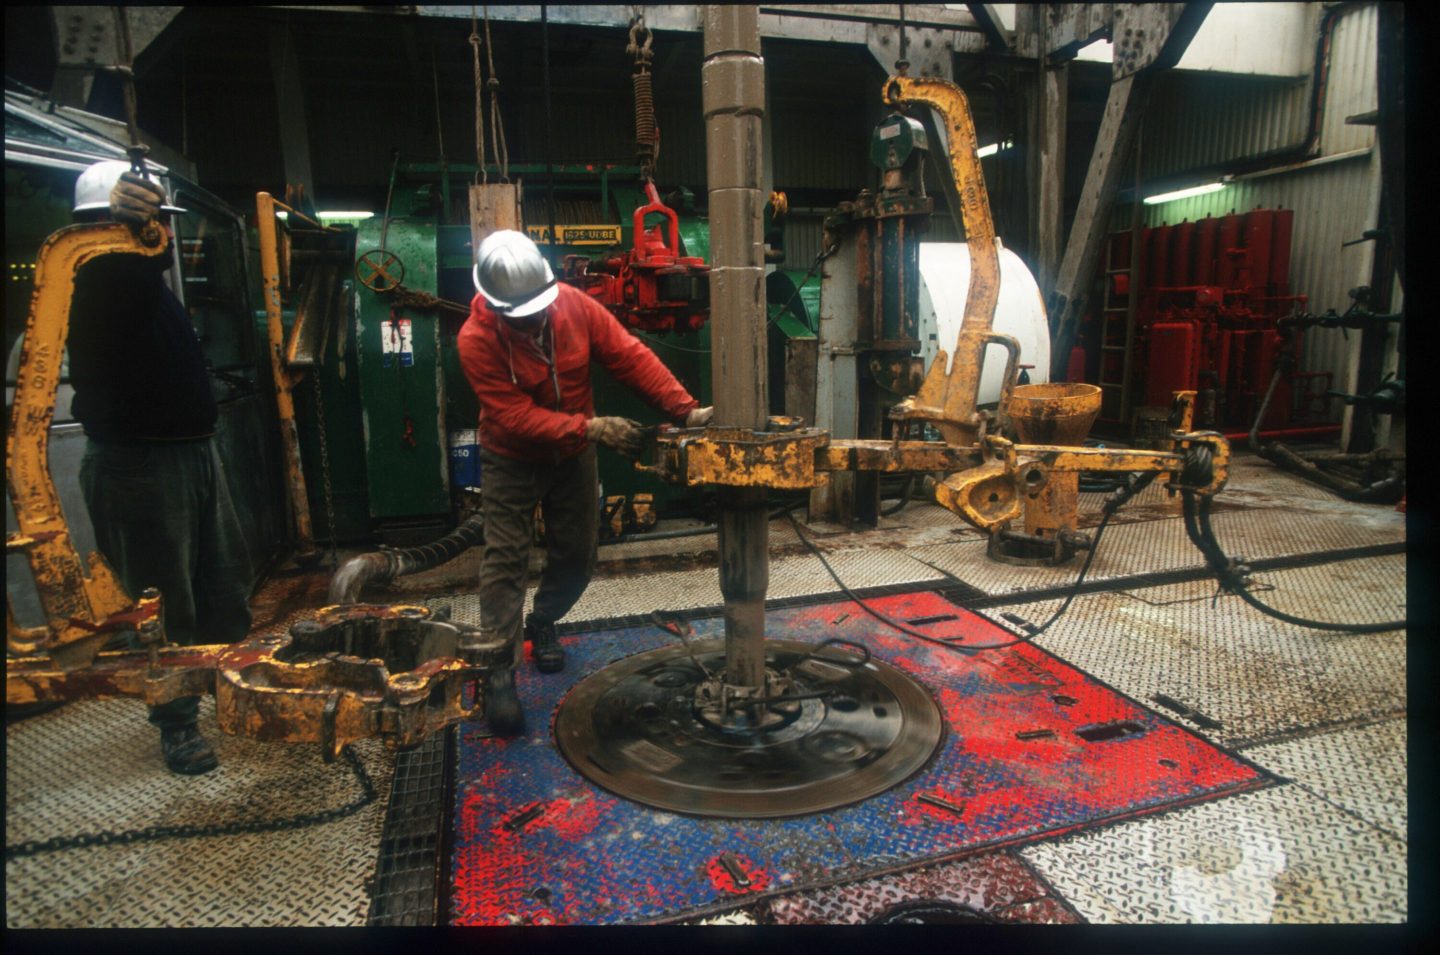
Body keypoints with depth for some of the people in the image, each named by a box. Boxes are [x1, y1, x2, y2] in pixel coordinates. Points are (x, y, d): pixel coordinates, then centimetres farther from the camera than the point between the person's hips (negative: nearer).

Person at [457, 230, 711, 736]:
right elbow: (516, 415, -29)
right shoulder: (476, 340, -24)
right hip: (512, 462, -3)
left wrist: (687, 410, -27)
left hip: (572, 457, 3)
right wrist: (592, 428, -38)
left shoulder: (574, 304, -17)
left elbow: (631, 356, -19)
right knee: (505, 562, -7)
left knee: (576, 558, 10)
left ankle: (542, 624, 37)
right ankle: (500, 672, 2)